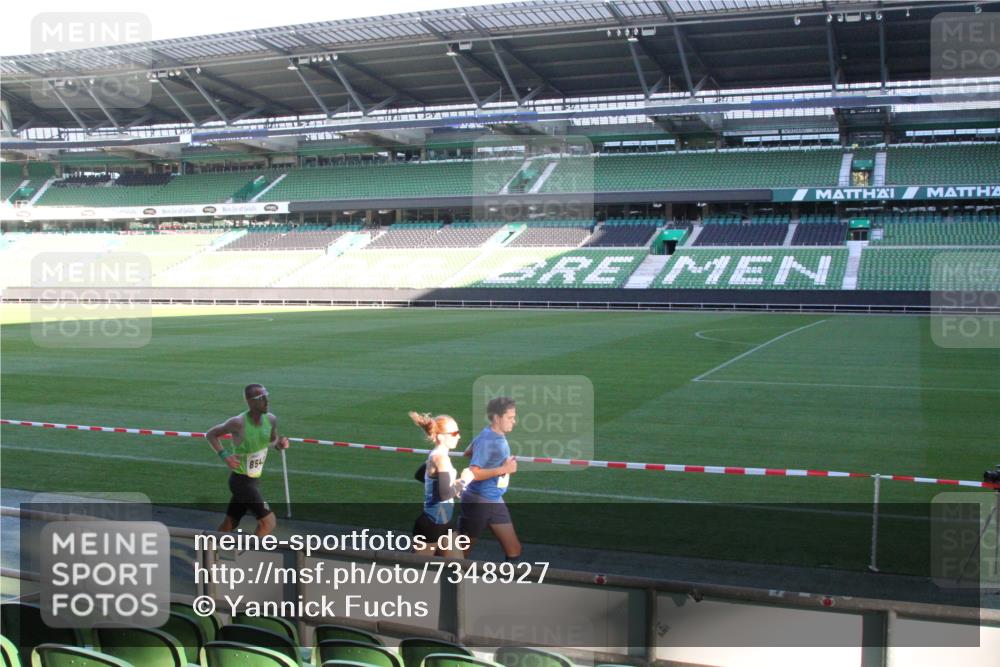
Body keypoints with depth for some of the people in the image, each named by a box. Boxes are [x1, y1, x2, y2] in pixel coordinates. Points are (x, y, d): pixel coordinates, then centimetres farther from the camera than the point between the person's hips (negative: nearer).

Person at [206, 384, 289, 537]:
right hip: (241, 480, -7)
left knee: (229, 525, 19)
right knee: (269, 521, -13)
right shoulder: (238, 423, -21)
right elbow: (211, 434, -8)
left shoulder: (271, 420, -4)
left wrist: (279, 444, -8)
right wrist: (224, 456, -21)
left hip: (254, 480, 7)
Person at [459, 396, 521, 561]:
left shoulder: (499, 436, 5)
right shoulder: (486, 440, -20)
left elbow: (468, 453, 21)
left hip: (495, 502, 9)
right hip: (478, 502, -9)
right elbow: (473, 473, -28)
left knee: (514, 551, 7)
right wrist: (504, 469, -24)